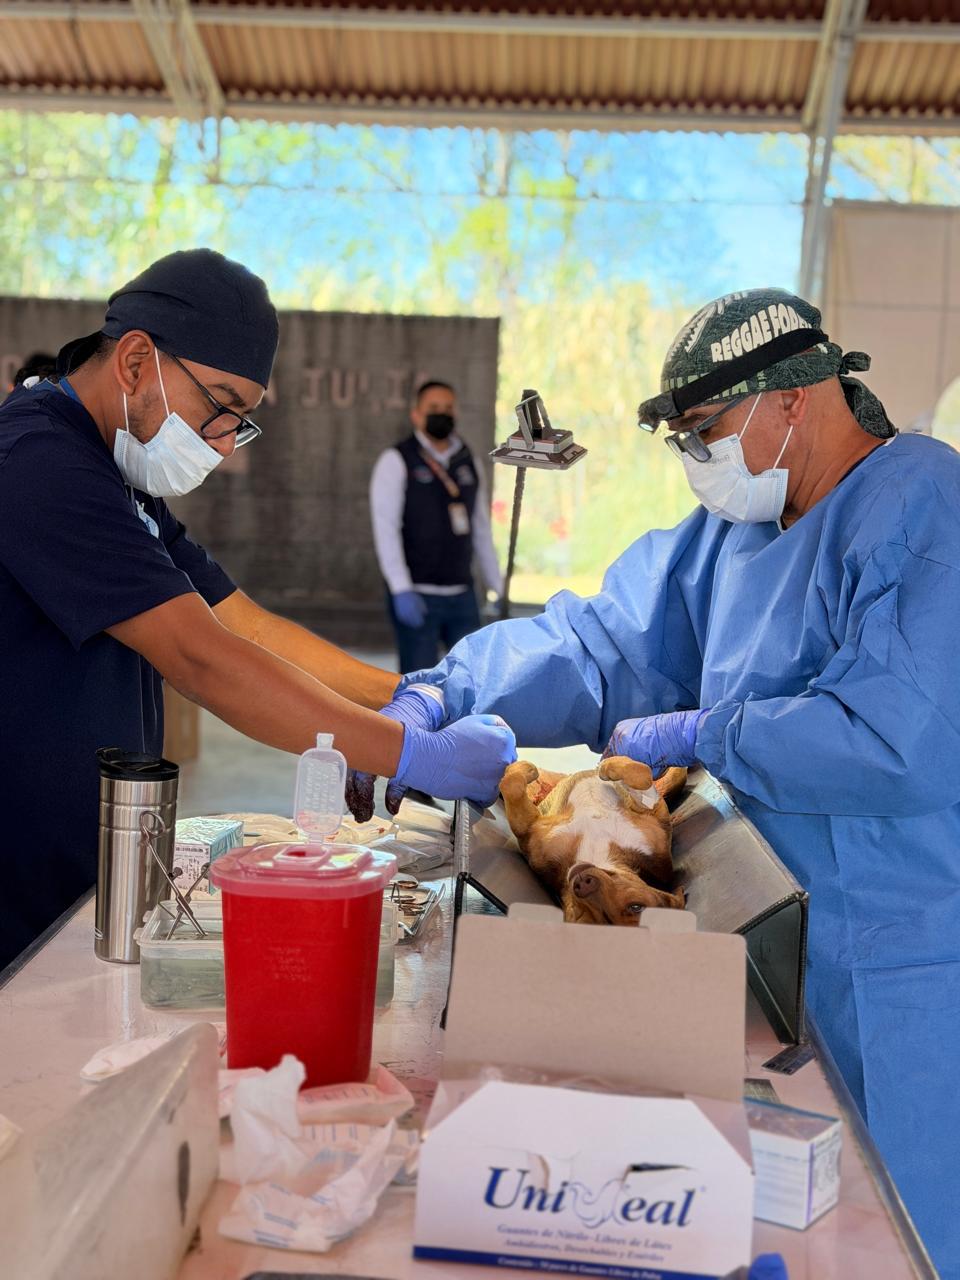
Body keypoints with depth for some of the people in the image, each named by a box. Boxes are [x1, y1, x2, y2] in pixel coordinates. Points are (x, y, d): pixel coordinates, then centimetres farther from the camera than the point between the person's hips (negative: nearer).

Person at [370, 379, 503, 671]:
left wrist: (499, 588, 13)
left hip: (462, 595, 5)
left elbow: (481, 530, 16)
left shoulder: (468, 463, 12)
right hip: (416, 596, -5)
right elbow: (385, 528, -12)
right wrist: (401, 589, -21)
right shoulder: (396, 461, -4)